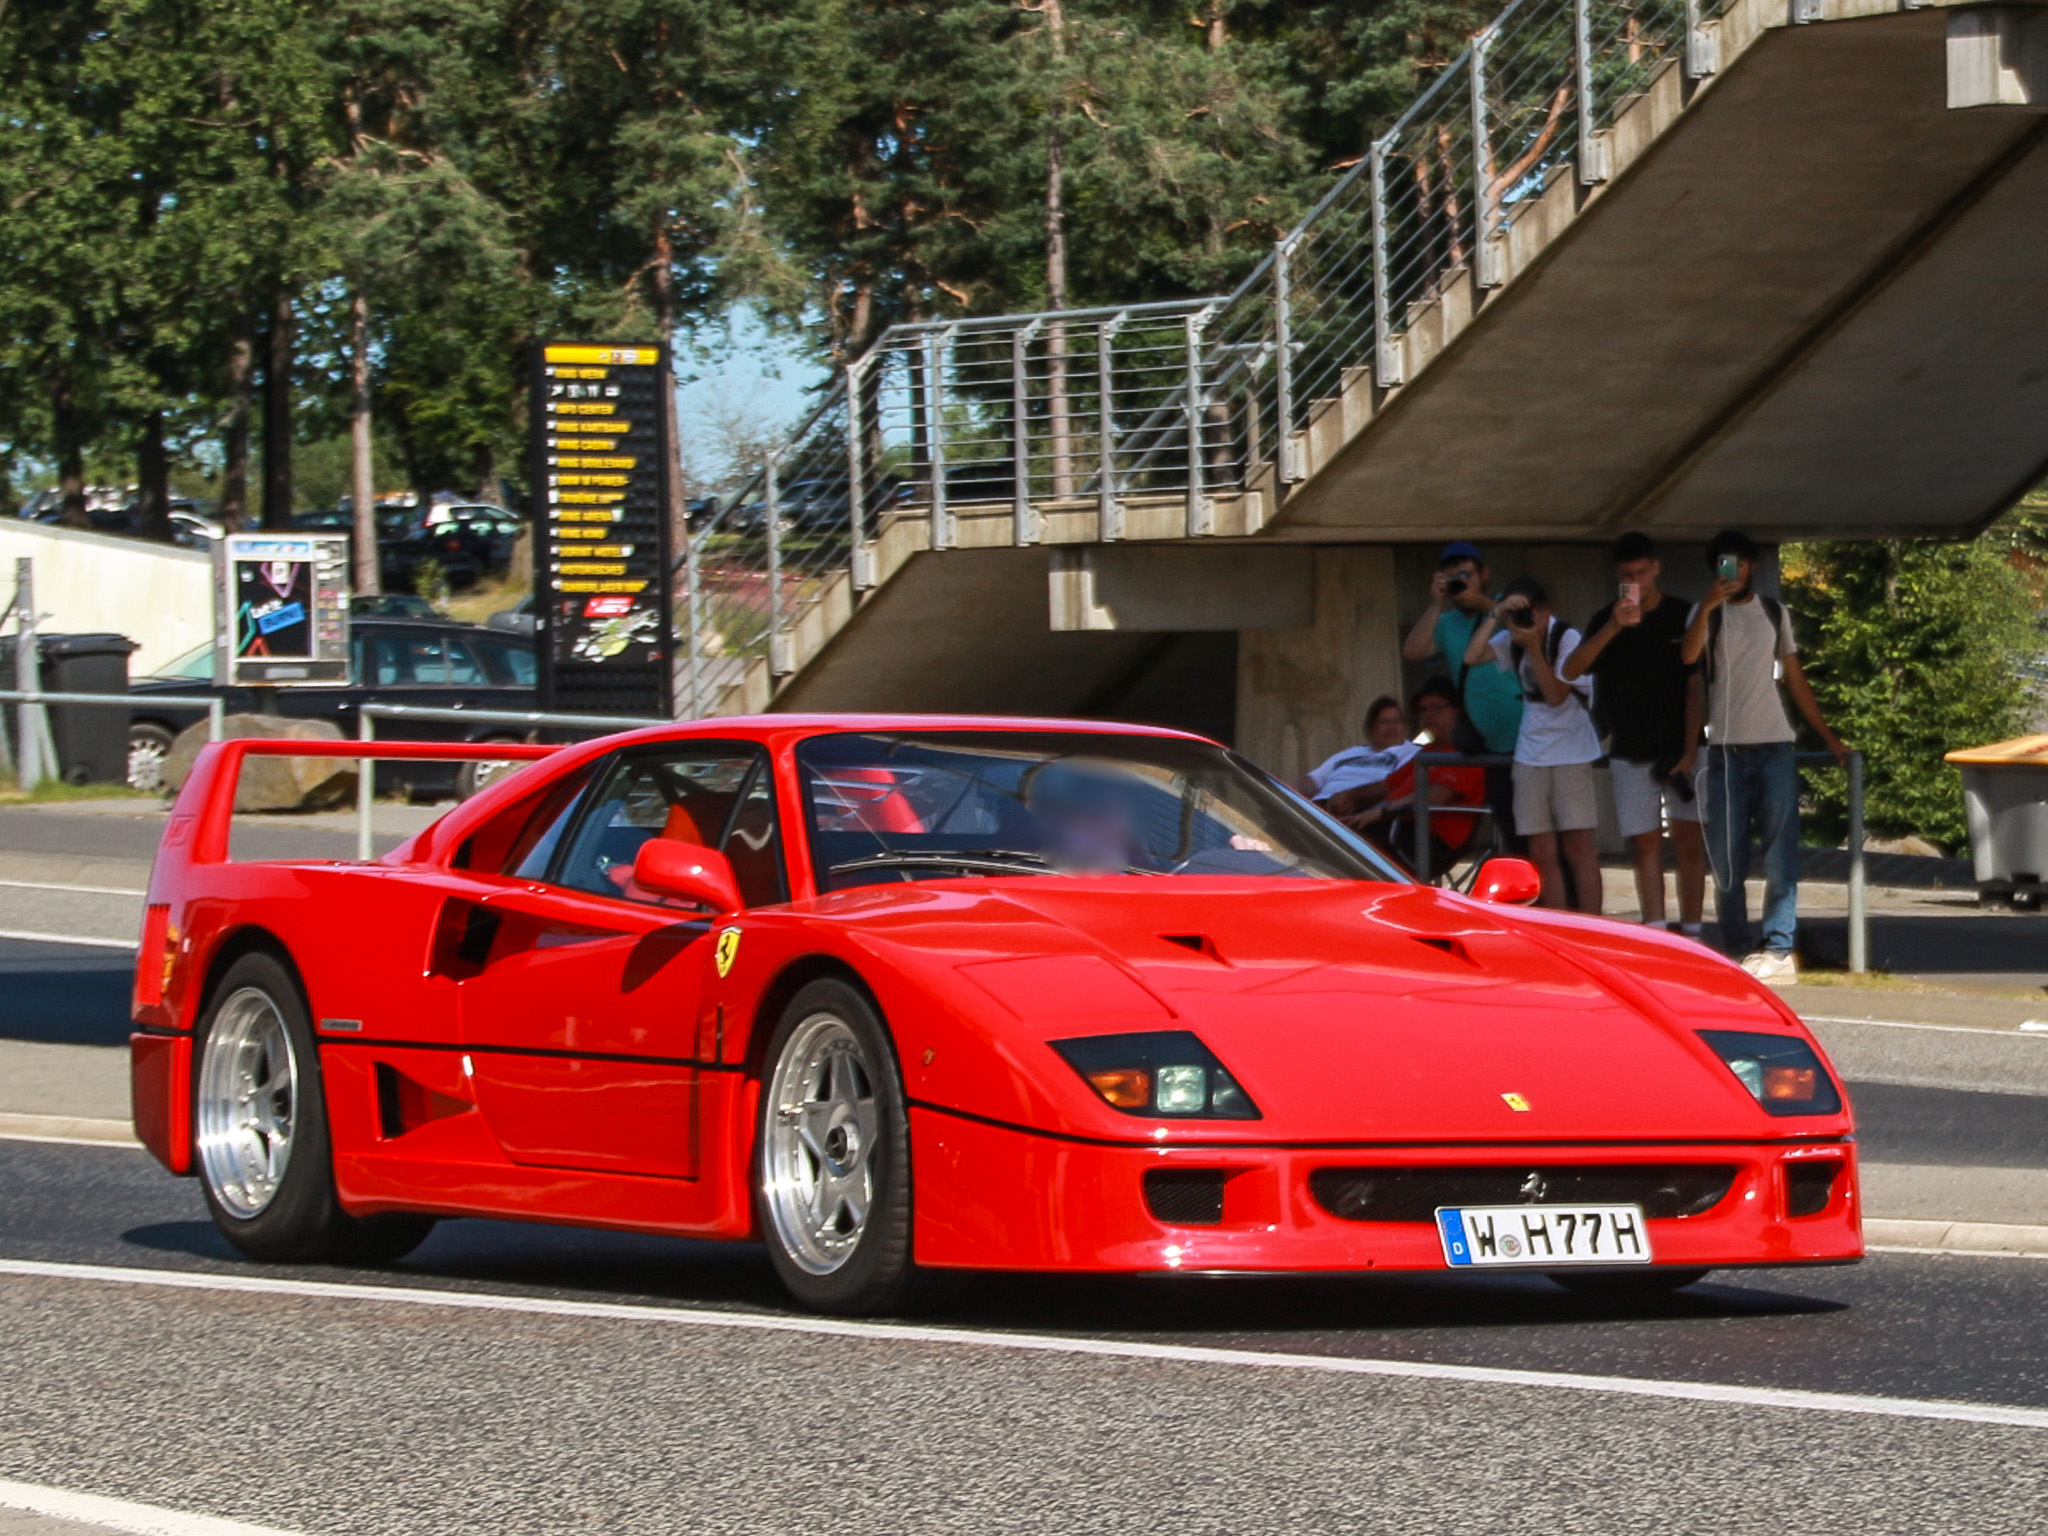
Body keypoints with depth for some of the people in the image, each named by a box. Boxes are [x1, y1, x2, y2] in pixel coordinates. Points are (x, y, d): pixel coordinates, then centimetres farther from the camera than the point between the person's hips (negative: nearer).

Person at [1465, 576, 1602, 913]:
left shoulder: (1567, 639, -11)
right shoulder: (1511, 641, 3)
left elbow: (1556, 695, -17)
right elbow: (1472, 657, -12)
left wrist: (1533, 646, -23)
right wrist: (1495, 616, -20)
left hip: (1572, 753, -5)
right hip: (1531, 755, 5)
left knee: (1578, 847, -8)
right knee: (1542, 853, 3)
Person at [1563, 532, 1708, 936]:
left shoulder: (1683, 616, 0)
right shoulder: (1606, 620, 3)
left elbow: (1695, 688, -1)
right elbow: (1571, 671, -12)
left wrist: (1689, 752, -9)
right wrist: (1612, 628, -25)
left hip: (1679, 749, -2)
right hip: (1630, 752, 2)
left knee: (1689, 842, -5)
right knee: (1644, 845, 1)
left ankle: (1691, 933, -2)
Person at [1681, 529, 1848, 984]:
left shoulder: (1774, 613, 16)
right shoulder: (1708, 613, 9)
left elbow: (1795, 679, 19)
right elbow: (1689, 655, -13)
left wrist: (1827, 736, 16)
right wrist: (1709, 605, -26)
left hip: (1774, 746, 1)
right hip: (1725, 749, -1)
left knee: (1780, 856, -7)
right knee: (1727, 861, -1)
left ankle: (1778, 950, -9)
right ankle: (1737, 949, 4)